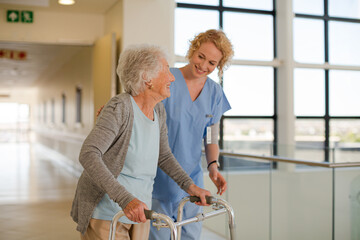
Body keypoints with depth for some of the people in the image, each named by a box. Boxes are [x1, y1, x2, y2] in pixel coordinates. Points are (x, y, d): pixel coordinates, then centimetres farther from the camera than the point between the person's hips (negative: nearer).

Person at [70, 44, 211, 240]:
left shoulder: (158, 111, 1)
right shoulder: (120, 107, -22)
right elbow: (88, 154, -32)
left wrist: (190, 186, 4)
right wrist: (126, 199, -40)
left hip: (137, 212, 7)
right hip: (105, 212, -7)